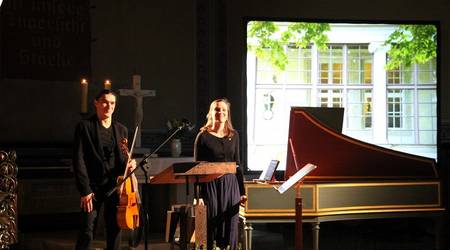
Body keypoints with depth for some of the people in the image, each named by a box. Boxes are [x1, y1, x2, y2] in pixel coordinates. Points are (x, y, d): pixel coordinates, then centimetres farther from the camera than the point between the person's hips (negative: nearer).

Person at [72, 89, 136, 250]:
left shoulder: (121, 130, 13)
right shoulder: (85, 127, -2)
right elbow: (79, 160, -7)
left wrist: (129, 164, -2)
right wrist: (85, 190, -14)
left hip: (116, 187, 5)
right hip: (93, 187, -4)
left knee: (115, 231, 7)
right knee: (87, 232, -8)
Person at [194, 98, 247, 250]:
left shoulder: (233, 135, 9)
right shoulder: (203, 136, -2)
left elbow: (237, 164, 14)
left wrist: (242, 191, 10)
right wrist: (198, 195, -10)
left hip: (230, 185, 3)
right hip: (210, 185, -3)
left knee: (230, 226, 4)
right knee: (211, 227, -1)